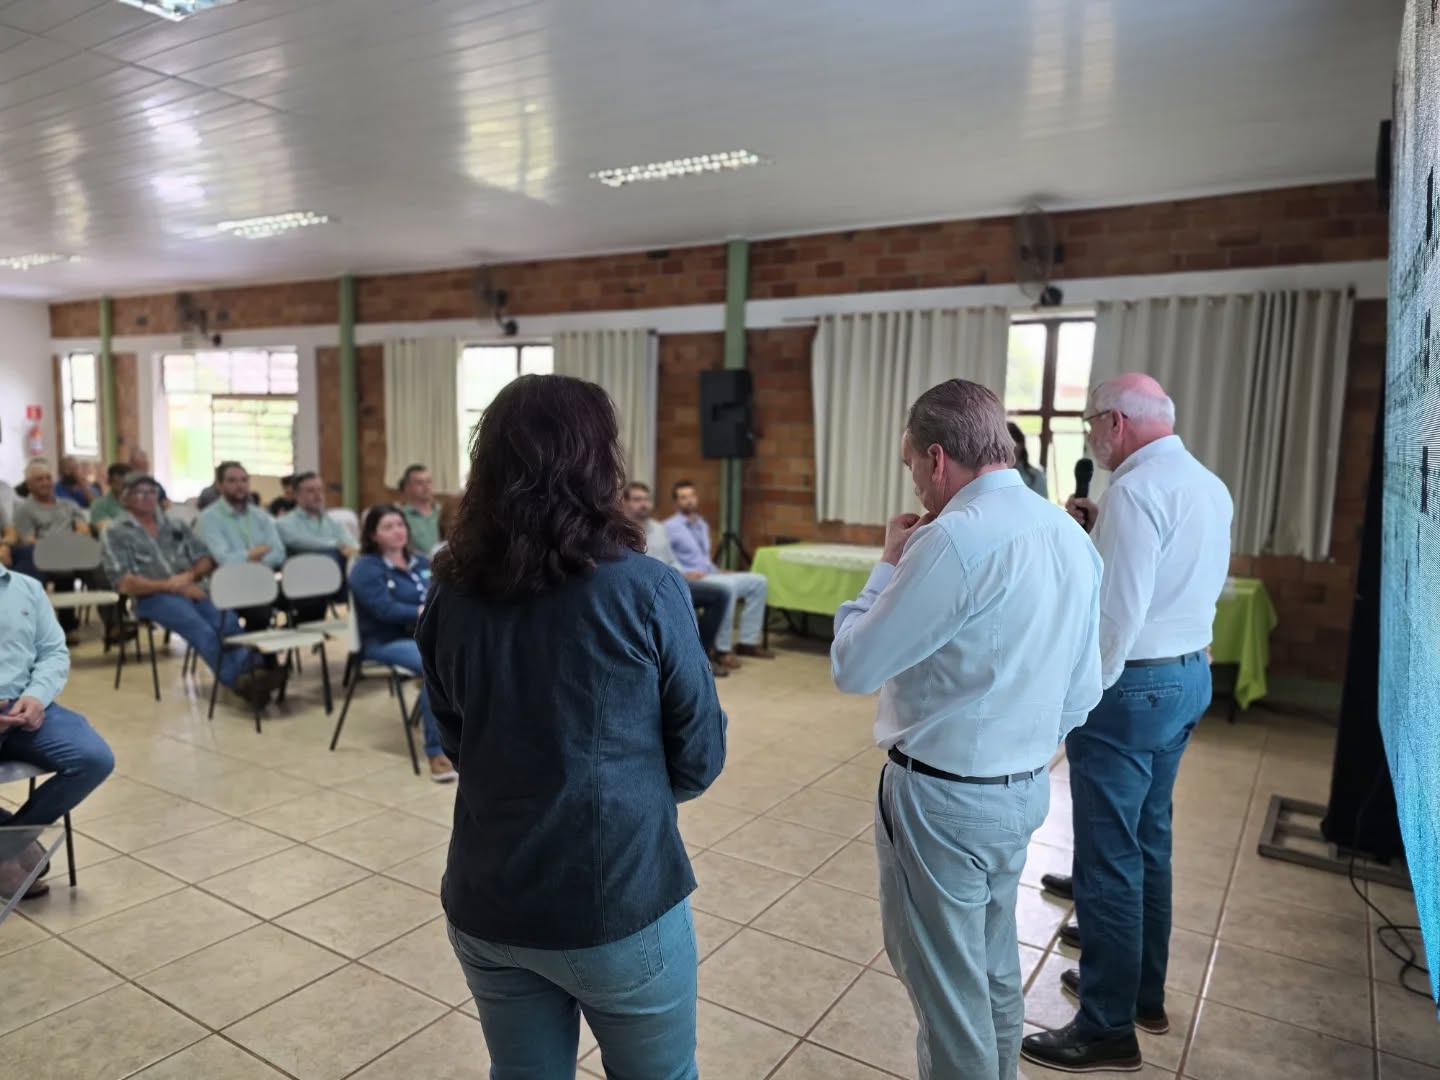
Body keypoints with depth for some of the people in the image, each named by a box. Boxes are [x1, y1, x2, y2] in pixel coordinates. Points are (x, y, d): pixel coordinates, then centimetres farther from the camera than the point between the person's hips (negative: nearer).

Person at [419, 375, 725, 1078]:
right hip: (619, 901, -3)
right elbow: (700, 757, -7)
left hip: (485, 903, 4)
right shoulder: (645, 590, -18)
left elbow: (457, 741, 7)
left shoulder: (450, 595, -6)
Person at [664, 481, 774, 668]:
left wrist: (717, 571, 11)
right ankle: (722, 649, -29)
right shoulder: (669, 527, -5)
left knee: (759, 581, -4)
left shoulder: (702, 525, 21)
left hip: (710, 576, 9)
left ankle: (747, 642, -4)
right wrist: (685, 574, -22)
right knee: (728, 586, -37)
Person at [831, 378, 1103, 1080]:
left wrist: (889, 565, -7)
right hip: (1025, 788, 9)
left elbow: (852, 667, -19)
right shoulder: (1071, 535, 3)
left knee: (946, 985, 11)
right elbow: (1082, 694, 9)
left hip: (943, 798, -9)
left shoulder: (955, 537, -24)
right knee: (994, 967, 26)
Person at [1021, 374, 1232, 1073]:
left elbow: (1116, 612, -23)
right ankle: (1144, 992, 36)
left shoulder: (1135, 490, -20)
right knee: (1148, 841, 21)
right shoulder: (1211, 487, 10)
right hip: (1190, 674, 10)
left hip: (1133, 684, -10)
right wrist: (1101, 534, 9)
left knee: (1107, 857, 1)